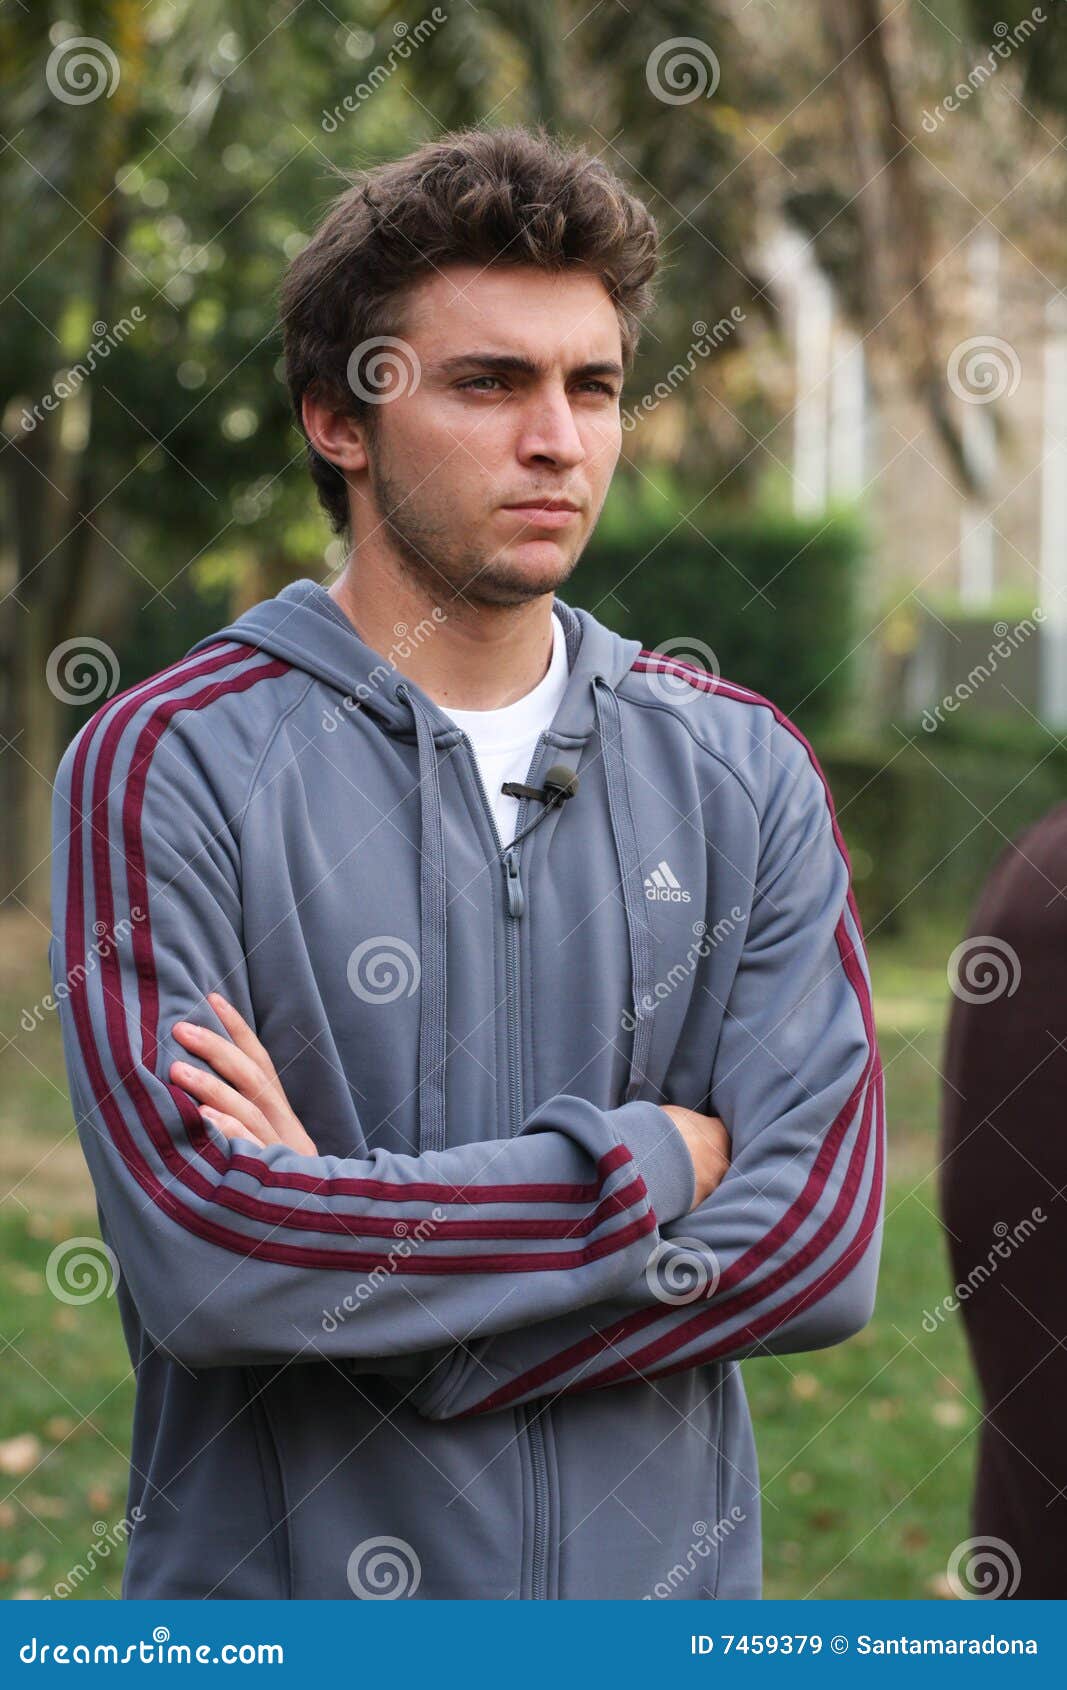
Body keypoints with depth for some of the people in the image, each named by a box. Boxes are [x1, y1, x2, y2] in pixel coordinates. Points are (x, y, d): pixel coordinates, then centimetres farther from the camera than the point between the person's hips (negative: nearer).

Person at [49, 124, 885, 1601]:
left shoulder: (745, 771, 1)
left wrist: (349, 1219, -17)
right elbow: (198, 1256, -21)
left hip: (669, 1590, 3)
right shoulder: (167, 764, -9)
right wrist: (642, 1166, -14)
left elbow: (821, 1246, -9)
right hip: (279, 1590, -3)